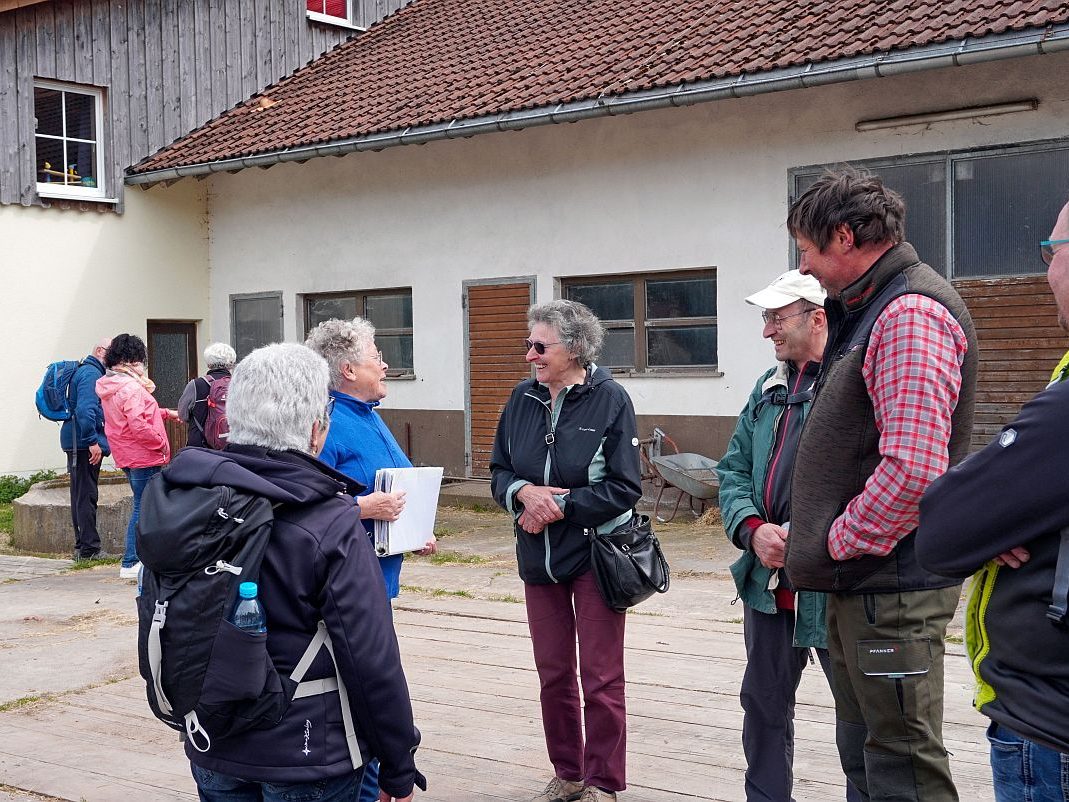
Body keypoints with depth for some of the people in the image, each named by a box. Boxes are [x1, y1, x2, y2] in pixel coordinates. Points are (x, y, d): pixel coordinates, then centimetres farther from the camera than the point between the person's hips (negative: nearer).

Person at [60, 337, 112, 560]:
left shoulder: (86, 371, 20)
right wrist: (93, 442, -25)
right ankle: (89, 548, -5)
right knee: (86, 496, -7)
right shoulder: (91, 373, -13)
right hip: (85, 443, -11)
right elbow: (85, 410, -25)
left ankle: (83, 546, 20)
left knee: (82, 496, 13)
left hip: (79, 444, 11)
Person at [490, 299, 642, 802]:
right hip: (539, 558, 5)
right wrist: (525, 492, -14)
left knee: (601, 679, 1)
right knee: (553, 675, 14)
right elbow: (499, 472, 8)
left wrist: (559, 505, -16)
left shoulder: (610, 400, -11)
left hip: (594, 554, -5)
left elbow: (625, 488, -12)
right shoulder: (523, 398, 3)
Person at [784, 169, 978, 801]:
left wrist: (840, 542, -16)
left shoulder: (911, 313, -17)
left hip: (893, 587, -11)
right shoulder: (871, 310, 17)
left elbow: (914, 467, -28)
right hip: (862, 582, 11)